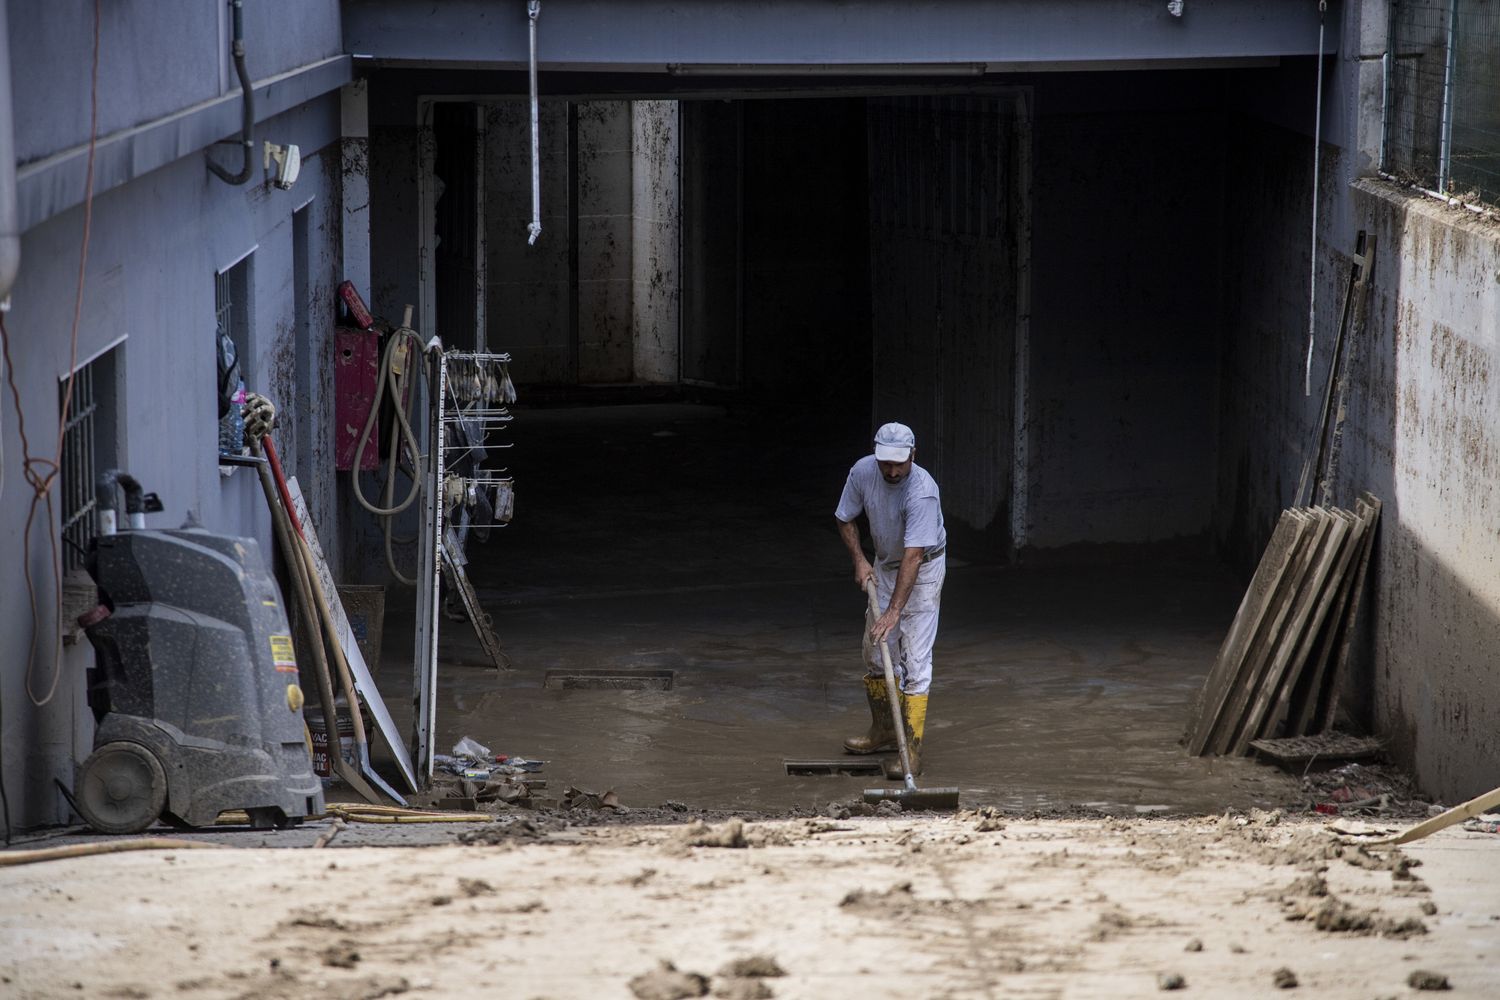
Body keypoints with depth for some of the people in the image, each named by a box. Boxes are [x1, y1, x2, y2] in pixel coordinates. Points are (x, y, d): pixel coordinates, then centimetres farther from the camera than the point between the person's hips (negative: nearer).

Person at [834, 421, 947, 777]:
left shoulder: (922, 491, -34)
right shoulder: (863, 471, -15)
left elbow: (913, 556, -37)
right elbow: (845, 519, 2)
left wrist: (894, 611, -41)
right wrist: (859, 560, -11)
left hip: (923, 570, -7)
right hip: (885, 565, 7)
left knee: (915, 658, -13)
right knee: (875, 651, 12)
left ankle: (912, 749, -15)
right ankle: (884, 732, 29)